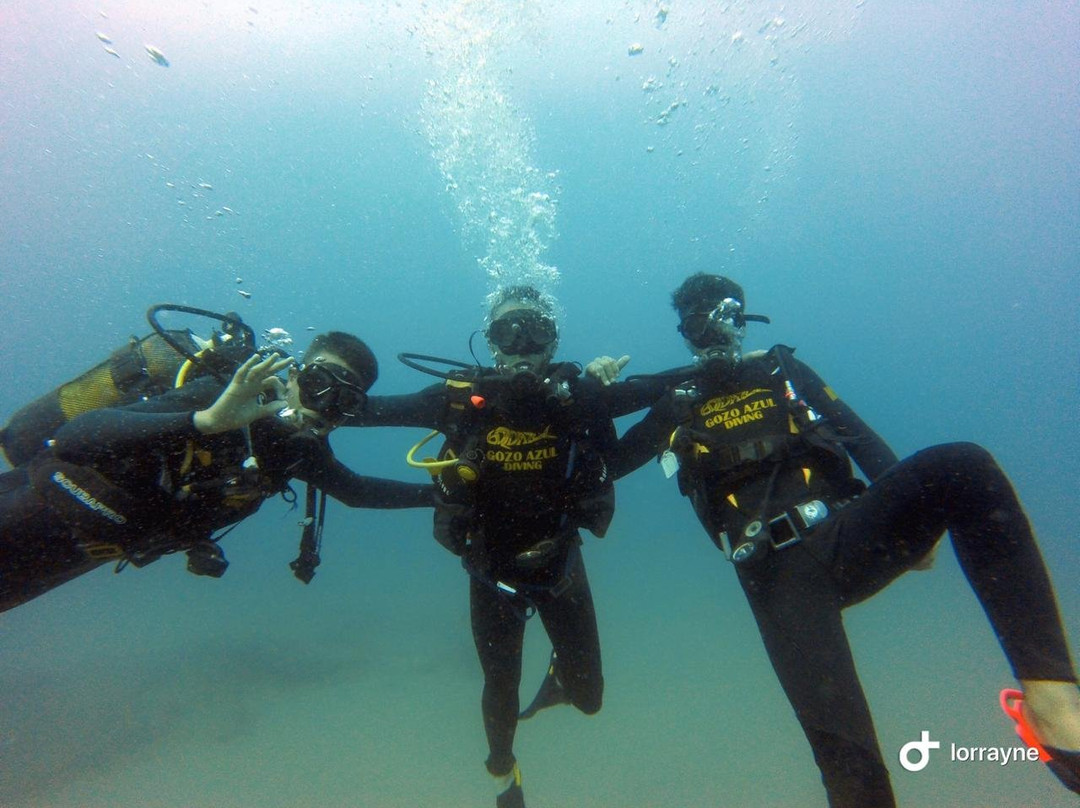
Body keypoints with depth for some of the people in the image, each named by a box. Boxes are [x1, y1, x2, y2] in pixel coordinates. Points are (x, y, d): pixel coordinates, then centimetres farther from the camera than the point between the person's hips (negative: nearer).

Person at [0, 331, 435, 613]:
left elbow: (356, 490, 1)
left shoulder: (300, 450, -13)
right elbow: (76, 435, -41)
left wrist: (437, 493, -3)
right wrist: (204, 421, -57)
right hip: (53, 503, -6)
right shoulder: (215, 397, -34)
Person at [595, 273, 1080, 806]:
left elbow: (860, 438, 18)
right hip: (777, 574, -2)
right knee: (845, 753, -23)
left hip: (846, 535, 3)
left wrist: (912, 511, 3)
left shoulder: (782, 370, 22)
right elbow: (606, 463, 21)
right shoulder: (677, 405, 17)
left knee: (963, 467, -26)